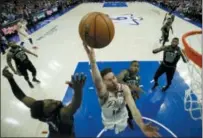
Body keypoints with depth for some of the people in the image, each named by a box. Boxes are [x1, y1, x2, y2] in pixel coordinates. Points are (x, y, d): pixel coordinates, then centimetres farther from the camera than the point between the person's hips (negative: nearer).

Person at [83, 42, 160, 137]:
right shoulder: (103, 92, -37)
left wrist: (142, 126, -59)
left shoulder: (124, 88, -28)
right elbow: (97, 81, -61)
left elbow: (133, 107, -40)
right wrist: (92, 60, -80)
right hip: (108, 122, -2)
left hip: (122, 118, 2)